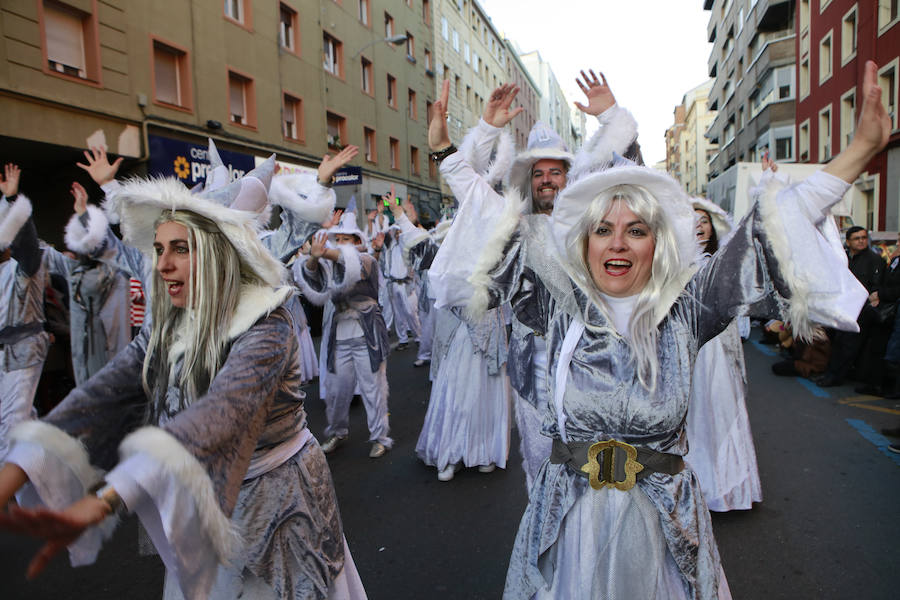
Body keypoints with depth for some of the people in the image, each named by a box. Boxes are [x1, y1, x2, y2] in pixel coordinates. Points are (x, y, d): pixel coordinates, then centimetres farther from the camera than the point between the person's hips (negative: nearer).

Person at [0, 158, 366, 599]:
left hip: (279, 499, -5)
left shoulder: (266, 328, -24)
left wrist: (97, 504, -51)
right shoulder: (166, 330, -2)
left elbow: (219, 413, -40)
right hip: (204, 507, 6)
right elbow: (101, 395, -15)